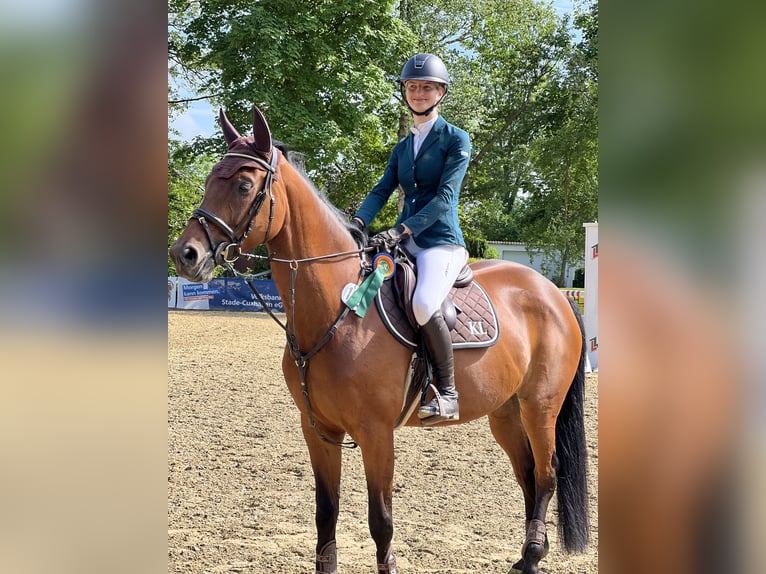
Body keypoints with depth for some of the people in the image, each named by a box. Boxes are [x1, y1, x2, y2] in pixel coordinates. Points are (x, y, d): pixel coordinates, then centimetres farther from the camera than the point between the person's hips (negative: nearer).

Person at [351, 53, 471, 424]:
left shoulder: (455, 139, -2)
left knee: (423, 303, -35)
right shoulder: (402, 148, 18)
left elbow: (445, 197, -13)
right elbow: (381, 191, 9)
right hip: (404, 241, 7)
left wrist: (402, 230, -24)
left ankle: (447, 393, -21)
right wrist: (357, 223, -12)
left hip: (441, 241, -7)